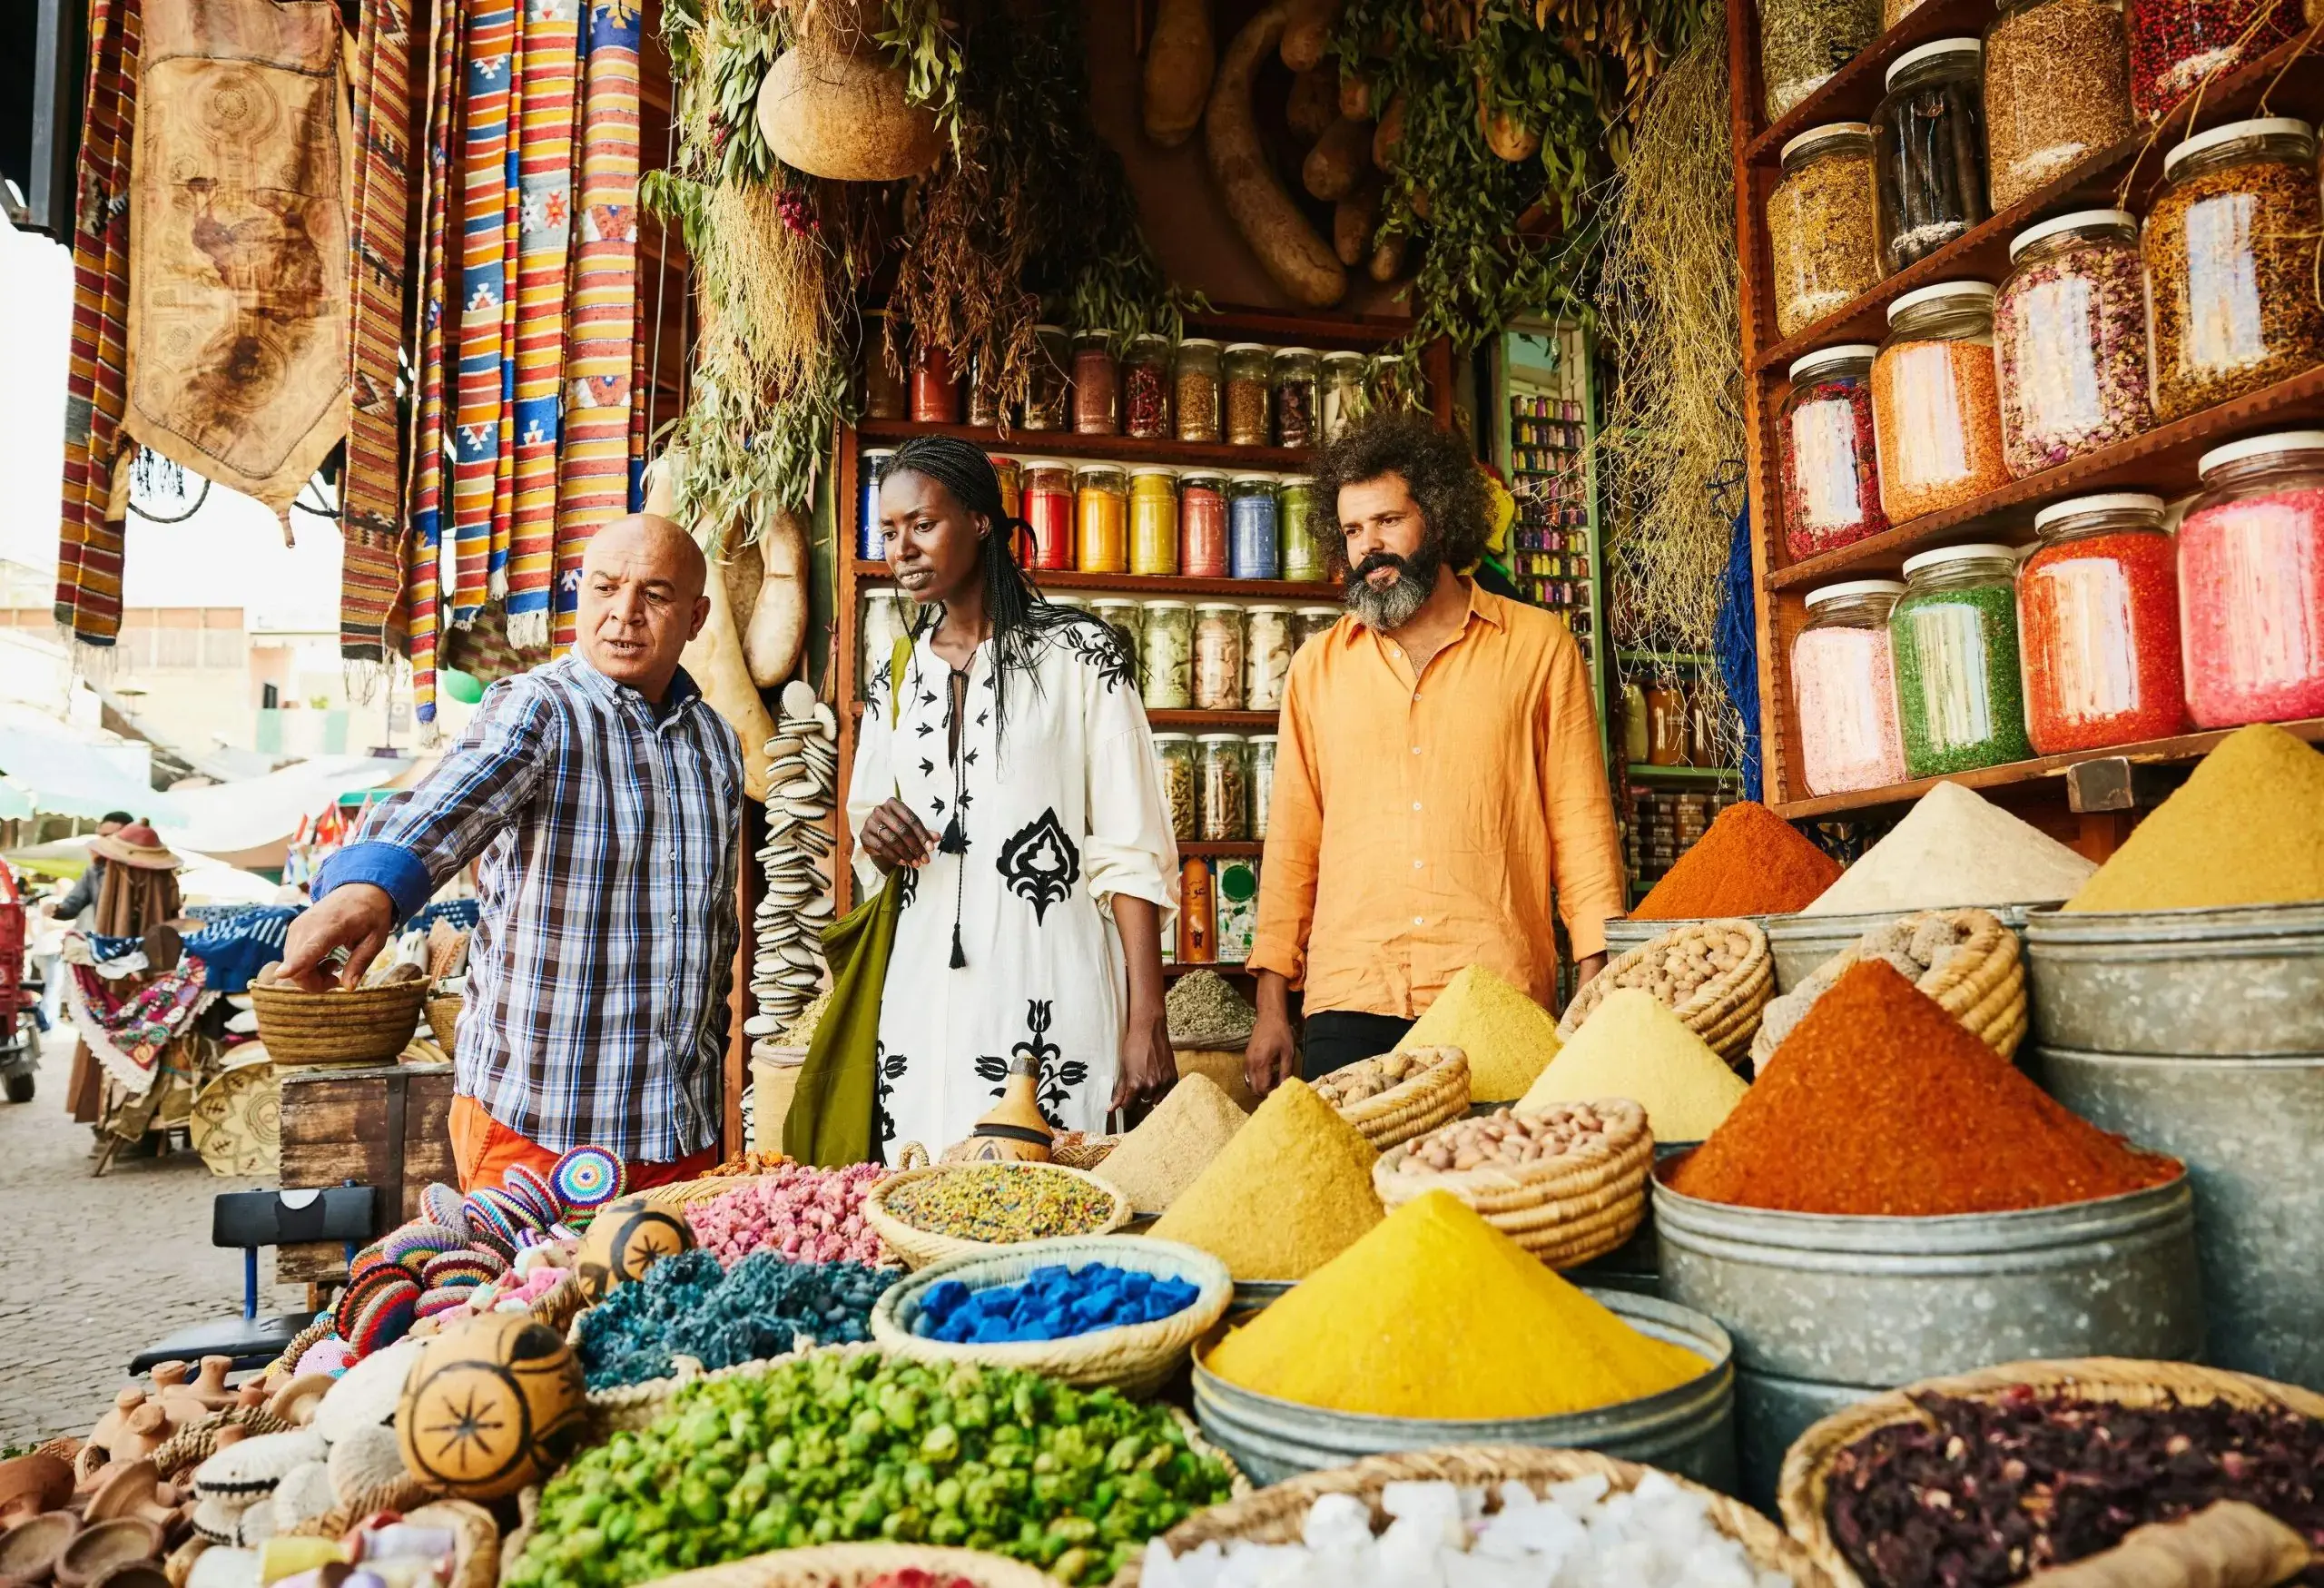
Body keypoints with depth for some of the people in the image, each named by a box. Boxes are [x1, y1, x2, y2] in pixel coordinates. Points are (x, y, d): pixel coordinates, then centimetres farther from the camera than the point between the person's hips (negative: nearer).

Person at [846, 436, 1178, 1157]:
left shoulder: (1078, 654, -3)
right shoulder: (894, 678, 12)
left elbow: (1130, 851, -7)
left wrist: (1146, 1020, -13)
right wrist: (877, 840, -2)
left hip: (1050, 990, -4)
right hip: (922, 995, 4)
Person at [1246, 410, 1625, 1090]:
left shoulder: (1539, 646, 6)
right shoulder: (1317, 666, 12)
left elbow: (1581, 825, 5)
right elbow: (1292, 841, 12)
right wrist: (1272, 1004, 7)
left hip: (1499, 1001, -1)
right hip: (1348, 1004, 2)